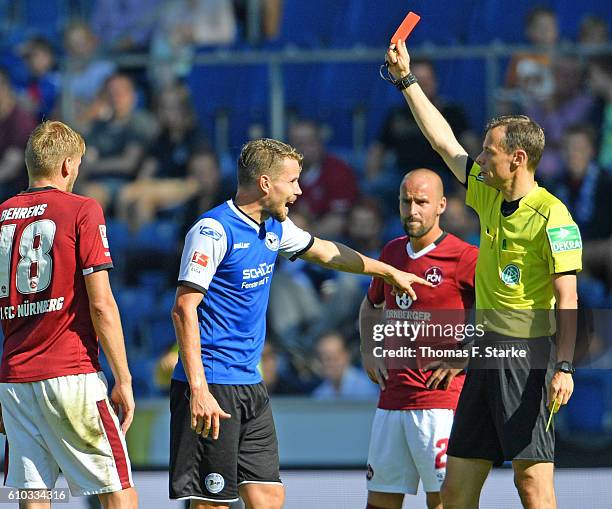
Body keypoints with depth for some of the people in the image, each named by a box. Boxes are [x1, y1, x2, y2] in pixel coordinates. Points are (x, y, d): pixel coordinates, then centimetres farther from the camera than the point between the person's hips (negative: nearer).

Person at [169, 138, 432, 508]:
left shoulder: (274, 227, 13)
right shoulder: (214, 230, -13)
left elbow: (325, 252, 33)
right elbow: (184, 309, -18)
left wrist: (390, 273, 44)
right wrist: (198, 390, -25)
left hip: (251, 387, 9)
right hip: (212, 387, -9)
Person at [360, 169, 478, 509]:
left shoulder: (464, 258, -9)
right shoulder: (393, 252, 14)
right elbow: (371, 305, 33)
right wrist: (369, 353, 16)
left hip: (439, 400, -7)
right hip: (391, 400, 7)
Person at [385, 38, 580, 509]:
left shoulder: (551, 215, -12)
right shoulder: (490, 196, 12)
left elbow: (567, 297, -15)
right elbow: (445, 143, 24)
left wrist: (565, 366, -23)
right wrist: (406, 80, 26)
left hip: (528, 356, -9)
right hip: (486, 354, 9)